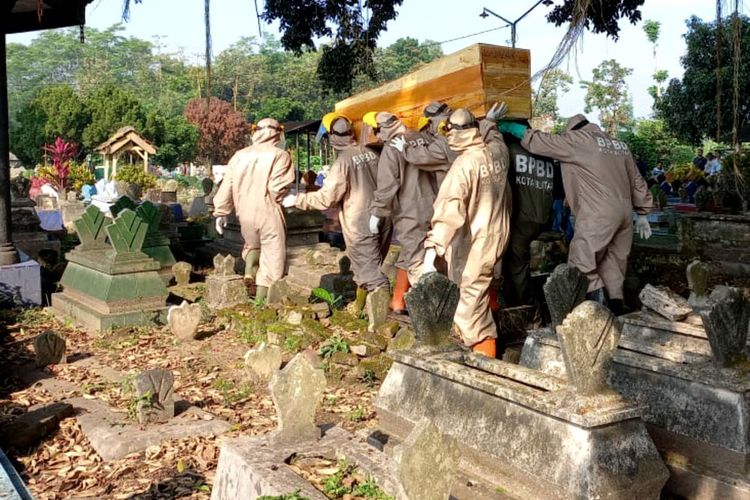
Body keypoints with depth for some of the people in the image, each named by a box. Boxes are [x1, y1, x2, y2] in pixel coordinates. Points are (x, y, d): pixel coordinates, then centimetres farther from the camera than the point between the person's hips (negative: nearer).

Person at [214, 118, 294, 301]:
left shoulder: (240, 155, 7)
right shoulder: (280, 155, -7)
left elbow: (226, 186, 7)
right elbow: (277, 188, -16)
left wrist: (220, 212, 15)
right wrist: (281, 198, 5)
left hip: (245, 214, 5)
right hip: (269, 215, -5)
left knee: (252, 246, 31)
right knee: (272, 259, 6)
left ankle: (249, 275, 8)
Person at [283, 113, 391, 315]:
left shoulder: (343, 161, -15)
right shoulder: (371, 153, 6)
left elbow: (326, 198, -16)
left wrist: (297, 200, -5)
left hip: (360, 225, -7)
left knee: (371, 273, -2)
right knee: (368, 266, 20)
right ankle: (360, 305, 33)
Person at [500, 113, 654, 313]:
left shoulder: (577, 140, 0)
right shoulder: (620, 145, 21)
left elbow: (539, 141, 0)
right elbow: (637, 182, 24)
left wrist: (508, 126, 12)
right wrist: (643, 213, 29)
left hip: (599, 214, -8)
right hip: (625, 212, 8)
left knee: (582, 266, -4)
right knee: (612, 267, 11)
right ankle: (614, 311, 10)